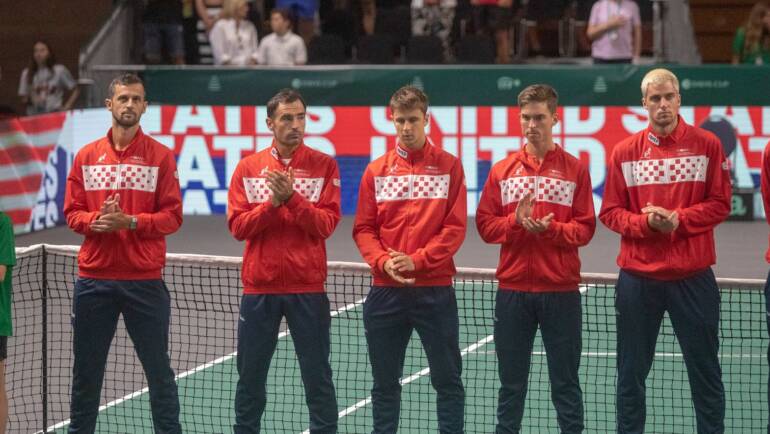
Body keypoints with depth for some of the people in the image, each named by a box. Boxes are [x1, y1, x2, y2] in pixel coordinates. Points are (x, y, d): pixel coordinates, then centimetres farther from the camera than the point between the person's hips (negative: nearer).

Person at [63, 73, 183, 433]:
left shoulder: (161, 157, 0)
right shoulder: (86, 156, 7)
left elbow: (172, 216, -4)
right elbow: (72, 212, 7)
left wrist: (129, 221, -17)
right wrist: (96, 221, -13)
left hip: (144, 279, -2)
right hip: (94, 278, 2)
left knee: (158, 369, 4)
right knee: (86, 368, 10)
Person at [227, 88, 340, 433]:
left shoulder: (324, 166, 0)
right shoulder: (248, 168, 5)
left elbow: (326, 224, -8)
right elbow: (237, 226, -2)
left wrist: (291, 198, -20)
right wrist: (273, 203, -15)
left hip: (308, 288, -2)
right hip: (259, 288, 2)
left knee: (317, 376, 2)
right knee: (250, 376, 9)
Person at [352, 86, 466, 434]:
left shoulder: (449, 166, 1)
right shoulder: (376, 171, 7)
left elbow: (455, 227, -5)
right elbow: (363, 229, 6)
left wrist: (417, 260, -13)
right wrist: (383, 262, -11)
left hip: (435, 289, -2)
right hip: (386, 291, 2)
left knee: (447, 378, 2)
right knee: (384, 381, 9)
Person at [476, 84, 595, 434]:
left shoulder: (575, 170, 2)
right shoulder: (502, 171, 7)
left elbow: (584, 228, -3)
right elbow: (485, 225, 3)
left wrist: (550, 229, -19)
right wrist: (516, 221, -15)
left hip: (561, 290, -2)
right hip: (512, 290, 2)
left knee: (566, 383, 3)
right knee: (511, 382, 8)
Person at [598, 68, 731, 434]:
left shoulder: (707, 145, 0)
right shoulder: (625, 152, 4)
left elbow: (719, 205, -1)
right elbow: (609, 212, 4)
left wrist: (679, 219, -15)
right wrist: (644, 222, -14)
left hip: (693, 276, -1)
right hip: (638, 276, 1)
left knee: (705, 369, 4)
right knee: (631, 372, 8)